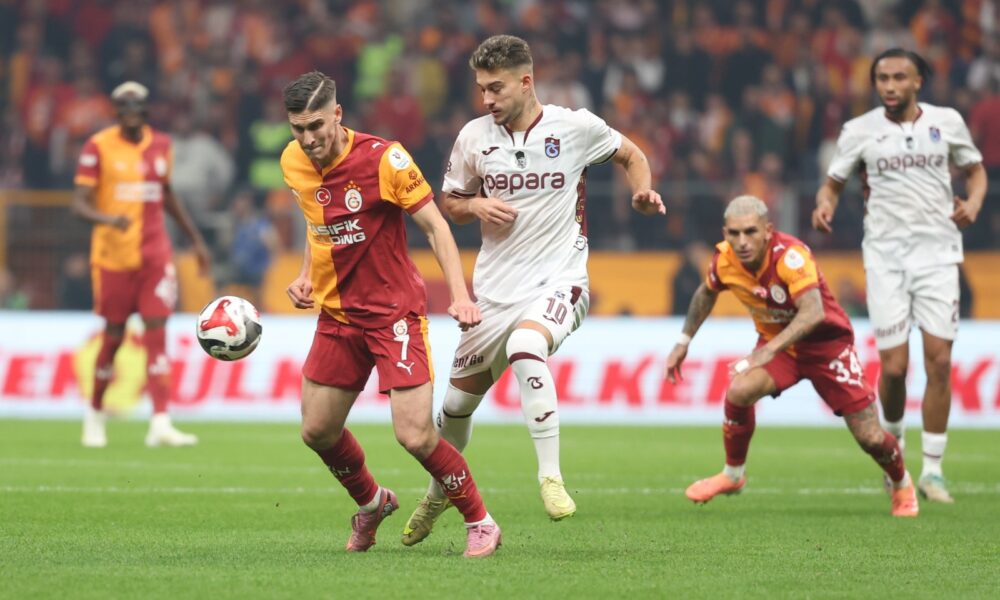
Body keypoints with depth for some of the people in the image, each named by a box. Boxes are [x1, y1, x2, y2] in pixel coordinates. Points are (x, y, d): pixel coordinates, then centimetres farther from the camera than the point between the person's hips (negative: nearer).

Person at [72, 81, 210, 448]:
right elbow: (79, 204, -11)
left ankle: (160, 423, -12)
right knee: (114, 335, 4)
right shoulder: (99, 147, -7)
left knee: (157, 333, -7)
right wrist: (108, 219, -31)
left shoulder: (161, 145, 8)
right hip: (113, 255, -3)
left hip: (154, 254, 3)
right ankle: (95, 414, 25)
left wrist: (196, 240, 23)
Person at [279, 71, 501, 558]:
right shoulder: (293, 162, 0)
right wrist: (306, 275, 6)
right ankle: (371, 503, 38)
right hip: (336, 312, 6)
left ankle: (480, 522, 5)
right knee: (317, 431, 9)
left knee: (415, 435, -15)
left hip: (394, 310, -6)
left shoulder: (383, 158, -18)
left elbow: (435, 226, -13)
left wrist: (460, 296, -23)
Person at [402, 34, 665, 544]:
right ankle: (439, 494, 37)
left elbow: (630, 155, 13)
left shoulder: (575, 127, -6)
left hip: (559, 281, -4)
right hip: (495, 288, 4)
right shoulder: (473, 137, 0)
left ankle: (550, 476, -30)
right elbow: (449, 202, 14)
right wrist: (475, 206, -8)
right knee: (458, 401, 9)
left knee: (524, 348, -36)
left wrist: (643, 192, -8)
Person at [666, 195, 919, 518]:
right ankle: (733, 474, -3)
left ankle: (902, 484, 28)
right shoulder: (724, 260, -14)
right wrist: (684, 341, 9)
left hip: (826, 343, -4)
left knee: (870, 437, -6)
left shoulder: (790, 255, -32)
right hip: (775, 342, 4)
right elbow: (706, 293, 11)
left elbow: (813, 312, -45)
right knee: (739, 391, -27)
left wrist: (769, 351, -53)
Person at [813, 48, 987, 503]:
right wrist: (825, 204, -14)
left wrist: (973, 202, -6)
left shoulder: (947, 121, 3)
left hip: (937, 253, 1)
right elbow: (834, 181, 9)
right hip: (885, 256, 0)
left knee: (939, 362, -8)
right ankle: (892, 441, 25)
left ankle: (932, 470, 0)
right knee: (894, 366, -6)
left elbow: (975, 169, 15)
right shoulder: (860, 130, 1)